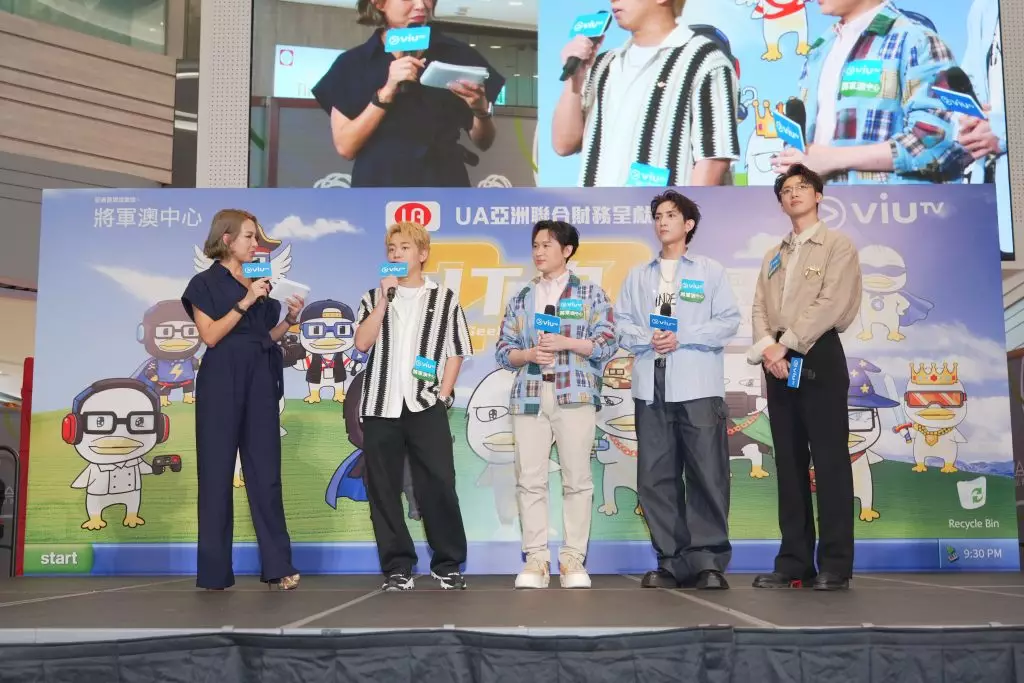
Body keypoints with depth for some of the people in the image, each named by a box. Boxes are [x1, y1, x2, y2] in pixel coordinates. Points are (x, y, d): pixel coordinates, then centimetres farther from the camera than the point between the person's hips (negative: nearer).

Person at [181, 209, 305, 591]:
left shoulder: (259, 282, 16)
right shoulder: (205, 283, 0)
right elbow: (210, 336, -11)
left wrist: (289, 320, 2)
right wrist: (244, 303, -15)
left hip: (261, 382, 5)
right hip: (221, 384, -5)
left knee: (266, 473, 3)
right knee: (217, 473, 1)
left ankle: (278, 565, 5)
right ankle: (214, 570, 9)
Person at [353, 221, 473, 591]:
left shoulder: (444, 298, 7)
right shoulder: (374, 296, 10)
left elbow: (455, 353, 7)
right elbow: (362, 343, -5)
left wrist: (443, 396, -3)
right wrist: (384, 298, -9)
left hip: (426, 406, -2)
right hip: (380, 407, 2)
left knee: (438, 486, -3)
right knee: (383, 490, 3)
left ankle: (448, 563, 12)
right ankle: (397, 567, 13)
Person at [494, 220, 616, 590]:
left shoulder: (590, 293, 9)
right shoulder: (521, 299, 17)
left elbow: (606, 344, 0)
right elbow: (503, 350, 13)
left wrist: (566, 342, -11)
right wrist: (529, 354, -7)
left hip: (575, 394, -3)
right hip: (529, 396, 3)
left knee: (577, 477, -2)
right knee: (530, 479, -1)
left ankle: (573, 559, 6)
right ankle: (536, 559, 4)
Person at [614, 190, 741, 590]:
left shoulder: (711, 271, 9)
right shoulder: (638, 276, 18)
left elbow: (729, 322, 0)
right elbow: (622, 325, 11)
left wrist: (682, 337, -10)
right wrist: (646, 339, -8)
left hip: (698, 387, -3)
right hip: (651, 388, 3)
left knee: (707, 476, -4)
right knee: (656, 478, 4)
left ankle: (708, 561, 4)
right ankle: (671, 561, 13)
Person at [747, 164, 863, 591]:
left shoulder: (838, 246, 4)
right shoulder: (773, 256, 21)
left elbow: (831, 303, -10)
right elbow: (759, 308, 10)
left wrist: (786, 344, -15)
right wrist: (767, 347, -10)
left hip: (818, 357, -5)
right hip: (778, 362, 6)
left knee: (829, 460, -5)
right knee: (788, 463, 5)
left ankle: (835, 564, -1)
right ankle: (794, 561, 9)